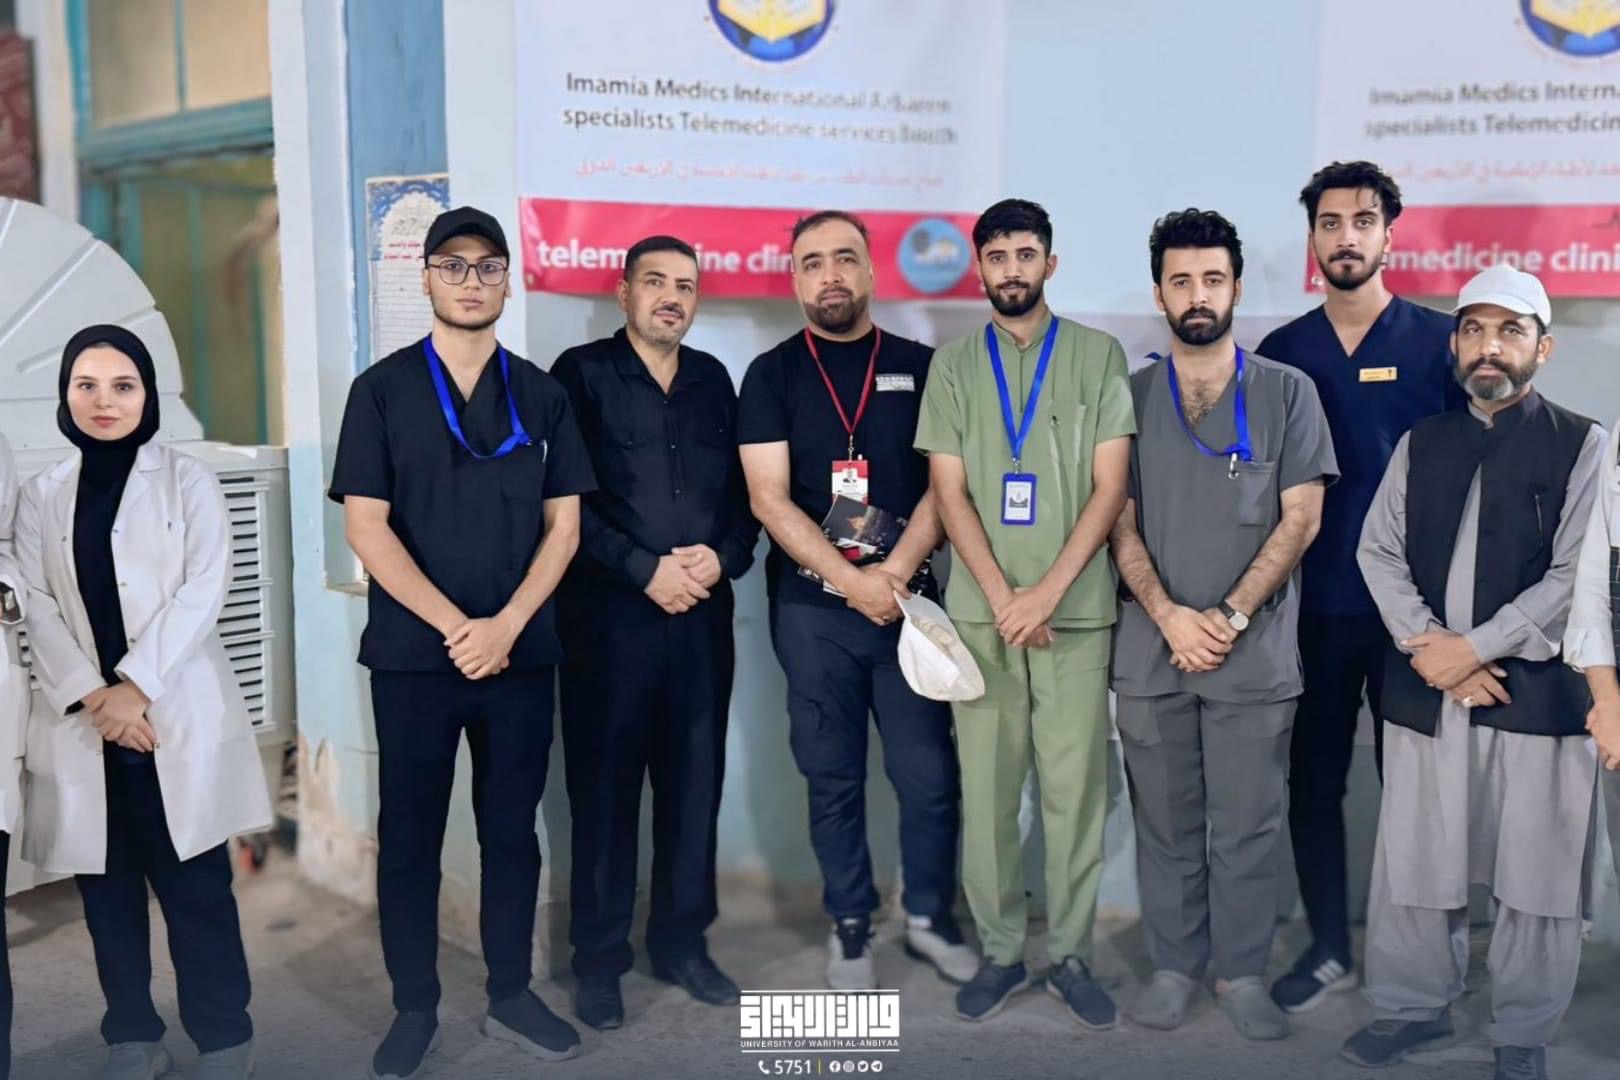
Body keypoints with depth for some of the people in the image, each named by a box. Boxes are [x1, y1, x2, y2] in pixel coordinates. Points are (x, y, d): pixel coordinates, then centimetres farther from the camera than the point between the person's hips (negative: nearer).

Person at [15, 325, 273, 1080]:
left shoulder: (187, 481, 4)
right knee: (106, 887, 8)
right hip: (83, 722, 3)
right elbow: (35, 604, 3)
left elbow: (204, 590, -6)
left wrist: (135, 686, -14)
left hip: (177, 715, -3)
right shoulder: (42, 495, 11)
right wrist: (91, 697, -11)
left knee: (196, 884, -2)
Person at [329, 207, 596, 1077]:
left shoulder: (540, 394, 8)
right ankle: (415, 1009, 20)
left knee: (512, 828, 9)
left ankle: (510, 996, 24)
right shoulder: (382, 389, 1)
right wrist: (453, 626, -12)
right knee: (409, 832, 6)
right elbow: (366, 527, -5)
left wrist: (505, 626, -8)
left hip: (521, 650, 2)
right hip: (413, 652, -2)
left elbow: (563, 525, 4)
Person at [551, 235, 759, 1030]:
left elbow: (745, 492, 12)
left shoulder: (712, 380, 13)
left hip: (703, 613, 4)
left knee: (695, 781, 10)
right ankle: (599, 957, 18)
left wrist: (722, 557, -7)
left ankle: (682, 941, 25)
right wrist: (645, 570, -14)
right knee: (605, 786, 4)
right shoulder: (581, 374, -2)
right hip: (608, 614, -4)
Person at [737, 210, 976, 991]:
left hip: (909, 601, 1)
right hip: (812, 609, -1)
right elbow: (769, 500, -6)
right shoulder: (771, 375, 2)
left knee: (930, 774, 4)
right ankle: (850, 927, 24)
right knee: (833, 780, 8)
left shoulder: (919, 367, 6)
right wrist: (853, 581, -14)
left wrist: (896, 572, -13)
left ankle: (929, 918, 24)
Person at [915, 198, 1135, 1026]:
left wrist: (1048, 591, -10)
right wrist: (1002, 596, -8)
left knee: (1074, 788, 3)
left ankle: (1070, 955, 17)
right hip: (980, 611, 1)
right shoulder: (953, 366, 9)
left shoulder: (1098, 356, 4)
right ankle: (999, 952, 18)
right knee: (986, 790, 5)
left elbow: (1109, 486, -1)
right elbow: (949, 493, 3)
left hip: (1075, 609, -1)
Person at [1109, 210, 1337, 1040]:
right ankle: (1174, 965, 24)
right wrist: (1168, 615, -10)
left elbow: (1300, 519, -2)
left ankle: (1243, 972, 21)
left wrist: (1230, 616, -10)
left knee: (1248, 824, 6)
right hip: (1151, 650, 1)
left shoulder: (1287, 392, 3)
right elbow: (1120, 521, 3)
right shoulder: (1130, 395, 6)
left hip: (1256, 652, -1)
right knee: (1166, 822, 10)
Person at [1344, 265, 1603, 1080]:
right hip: (1423, 687, 3)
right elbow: (1378, 548, 5)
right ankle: (1414, 1005, 25)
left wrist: (1476, 647, -13)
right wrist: (1425, 644, -9)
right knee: (1414, 859, 9)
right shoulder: (1421, 442, 12)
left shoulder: (1580, 445, 1)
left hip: (1536, 691, -3)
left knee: (1534, 871, 4)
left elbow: (1576, 576, -7)